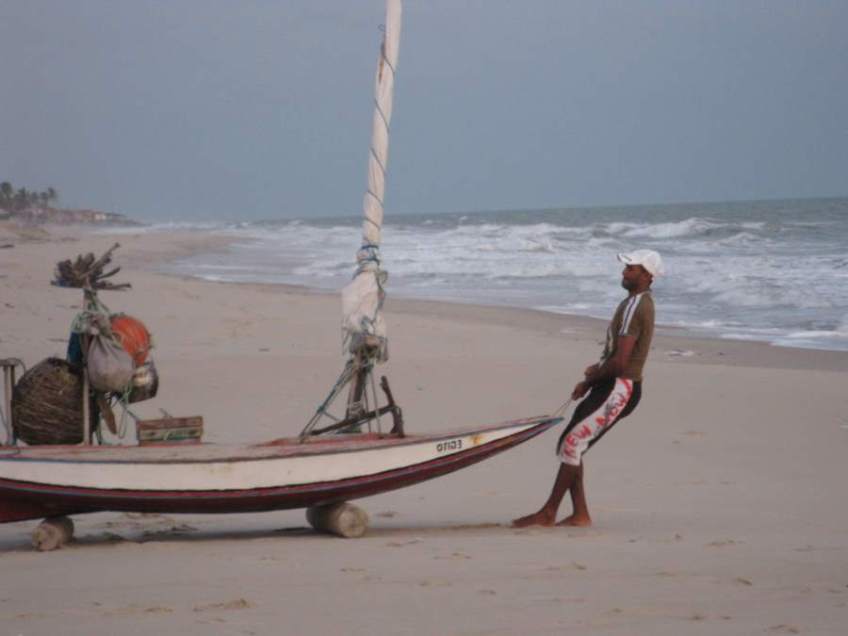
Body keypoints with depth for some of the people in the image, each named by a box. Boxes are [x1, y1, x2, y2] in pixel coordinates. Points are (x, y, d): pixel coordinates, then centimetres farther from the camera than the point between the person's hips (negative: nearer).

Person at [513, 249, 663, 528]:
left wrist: (593, 376, -5)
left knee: (573, 444, -10)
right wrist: (594, 376, 10)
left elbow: (620, 361, -22)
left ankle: (548, 513, -7)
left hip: (618, 390, -10)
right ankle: (580, 514, 10)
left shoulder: (634, 306, -16)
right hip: (611, 388, 10)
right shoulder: (640, 302, 17)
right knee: (568, 444, 9)